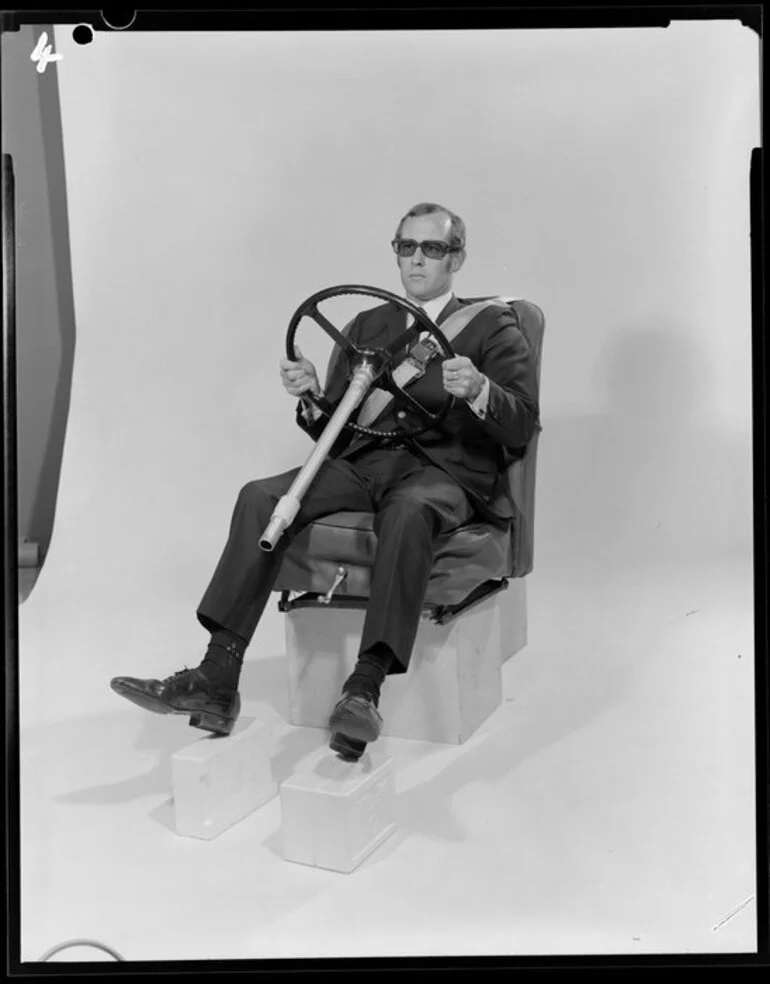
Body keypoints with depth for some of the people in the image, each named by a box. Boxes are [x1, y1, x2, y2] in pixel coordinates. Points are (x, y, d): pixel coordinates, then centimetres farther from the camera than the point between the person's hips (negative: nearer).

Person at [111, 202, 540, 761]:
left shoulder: (494, 328, 9)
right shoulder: (365, 326, 22)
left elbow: (522, 428, -3)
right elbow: (331, 432, 19)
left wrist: (478, 391, -24)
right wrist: (309, 398, -5)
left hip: (445, 472, -4)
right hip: (363, 462, 4)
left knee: (408, 510, -40)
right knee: (260, 497, -21)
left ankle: (366, 688, -42)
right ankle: (217, 682, -25)